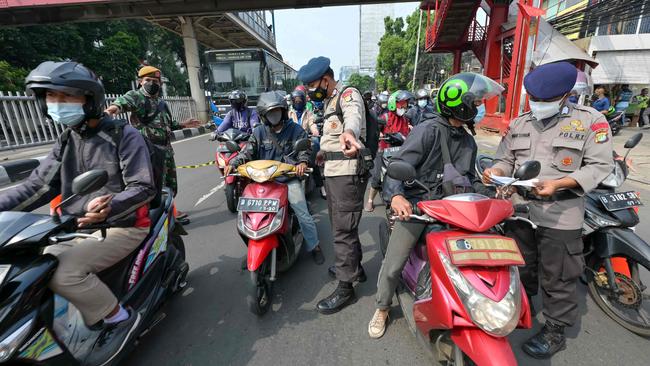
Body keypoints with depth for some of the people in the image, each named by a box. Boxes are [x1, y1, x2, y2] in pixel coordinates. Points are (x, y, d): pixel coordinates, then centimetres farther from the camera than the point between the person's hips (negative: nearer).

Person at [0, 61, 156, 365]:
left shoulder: (124, 135, -10)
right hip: (79, 227, 8)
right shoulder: (66, 140, 12)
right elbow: (38, 186, 8)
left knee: (64, 272, -25)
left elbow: (143, 188, -16)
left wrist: (110, 207, -32)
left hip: (122, 227, -8)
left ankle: (121, 318, -3)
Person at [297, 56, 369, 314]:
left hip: (348, 174, -10)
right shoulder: (329, 102, 20)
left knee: (343, 232, -3)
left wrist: (349, 132, -59)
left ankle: (345, 288, 12)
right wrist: (323, 152, 48)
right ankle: (354, 267, 39)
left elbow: (353, 115, -37)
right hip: (333, 173, 10)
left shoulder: (349, 94, -11)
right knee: (341, 225, 20)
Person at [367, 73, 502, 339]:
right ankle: (382, 309, 21)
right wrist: (396, 195, -35)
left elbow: (470, 178, 26)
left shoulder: (468, 141, 16)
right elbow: (399, 165, -17)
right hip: (416, 205, -6)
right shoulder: (428, 130, -9)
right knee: (393, 265, -5)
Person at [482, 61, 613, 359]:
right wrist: (496, 172, -13)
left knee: (557, 277, 7)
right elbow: (506, 159, 10)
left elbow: (600, 165, -8)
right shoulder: (518, 124, 10)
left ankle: (555, 330, 27)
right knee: (519, 268, 20)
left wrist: (558, 183, -24)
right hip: (519, 209, 5)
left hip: (560, 215, -4)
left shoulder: (591, 120, -3)